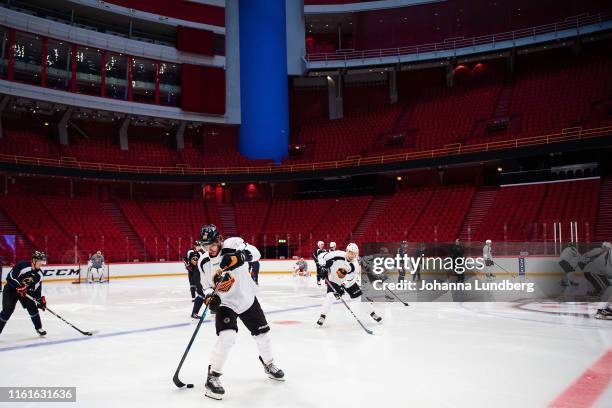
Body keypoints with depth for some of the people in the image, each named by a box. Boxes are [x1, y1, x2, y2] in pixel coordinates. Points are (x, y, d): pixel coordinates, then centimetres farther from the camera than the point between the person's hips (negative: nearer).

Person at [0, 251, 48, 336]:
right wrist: (19, 287, -34)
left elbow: (37, 287, 1)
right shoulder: (21, 266, -28)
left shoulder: (39, 273, -6)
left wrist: (40, 299, -5)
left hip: (25, 291, 6)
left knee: (32, 307, -1)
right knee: (8, 310, -14)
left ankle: (39, 328, 13)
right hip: (11, 289, -6)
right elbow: (10, 277, -28)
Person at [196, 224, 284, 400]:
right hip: (225, 304, 0)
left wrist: (239, 256, -54)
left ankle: (269, 364, 41)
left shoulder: (232, 244, -20)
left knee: (262, 333, 13)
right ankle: (213, 377, -8)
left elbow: (254, 253, -36)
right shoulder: (203, 262, -8)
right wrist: (210, 296, -16)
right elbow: (206, 285, 6)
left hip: (247, 299, 1)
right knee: (226, 337, -23)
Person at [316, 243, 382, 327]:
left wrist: (343, 287, -36)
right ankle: (322, 317, -15)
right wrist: (323, 268, -30)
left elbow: (351, 278, -24)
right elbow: (322, 256, -21)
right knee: (330, 296, -26)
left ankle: (373, 314, 20)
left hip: (348, 282, 3)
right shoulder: (338, 255, -26)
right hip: (333, 281, -2)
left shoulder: (355, 264, -20)